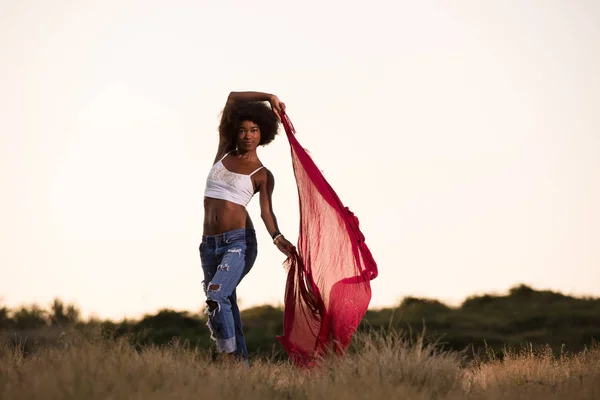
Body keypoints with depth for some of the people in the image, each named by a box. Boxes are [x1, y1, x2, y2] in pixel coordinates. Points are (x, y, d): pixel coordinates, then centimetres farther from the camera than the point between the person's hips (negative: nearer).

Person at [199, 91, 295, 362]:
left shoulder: (262, 175, 2)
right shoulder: (224, 153, 12)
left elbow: (266, 210, -13)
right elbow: (232, 98, 14)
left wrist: (277, 237, -32)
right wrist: (267, 97, 16)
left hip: (239, 241, -5)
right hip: (210, 244, 5)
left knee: (216, 296, -25)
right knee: (226, 303, 4)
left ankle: (231, 355, -19)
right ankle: (240, 362, 8)